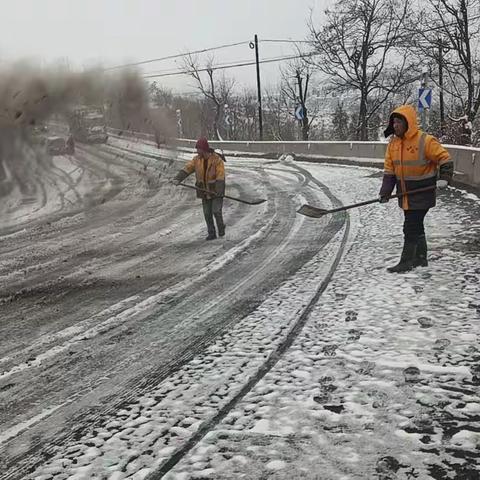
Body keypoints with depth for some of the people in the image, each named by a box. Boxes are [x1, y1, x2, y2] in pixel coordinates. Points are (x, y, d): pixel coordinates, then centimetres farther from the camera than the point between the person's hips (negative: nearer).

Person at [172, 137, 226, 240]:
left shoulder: (217, 160, -14)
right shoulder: (197, 159, 1)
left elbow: (220, 176, -19)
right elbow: (186, 169, -6)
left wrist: (218, 192, -28)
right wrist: (177, 178, -23)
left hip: (216, 190, -5)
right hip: (205, 191, 5)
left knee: (216, 211, -11)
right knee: (207, 213, 7)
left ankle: (221, 229, 14)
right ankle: (212, 234, 19)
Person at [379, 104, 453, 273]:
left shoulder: (425, 141, -16)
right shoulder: (393, 144, 4)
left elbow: (445, 159, -10)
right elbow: (389, 171, 7)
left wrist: (444, 178, -22)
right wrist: (385, 192, 0)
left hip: (422, 194, -7)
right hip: (405, 194, 7)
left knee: (411, 227, -8)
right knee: (416, 226, 16)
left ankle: (407, 262, 1)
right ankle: (421, 258, 29)